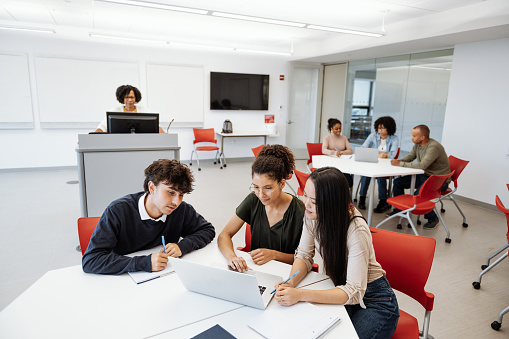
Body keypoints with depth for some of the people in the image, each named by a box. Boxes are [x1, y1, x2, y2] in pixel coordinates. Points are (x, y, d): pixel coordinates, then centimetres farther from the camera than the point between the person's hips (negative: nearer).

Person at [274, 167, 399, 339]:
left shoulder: (357, 230, -30)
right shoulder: (314, 215, -12)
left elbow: (355, 292, -29)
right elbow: (304, 255, -3)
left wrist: (301, 295, -37)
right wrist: (290, 283, -23)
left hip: (373, 300, -4)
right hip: (340, 290, 4)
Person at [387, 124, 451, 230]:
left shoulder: (434, 147, -26)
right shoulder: (417, 145, 2)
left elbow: (423, 165, -34)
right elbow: (409, 157, 10)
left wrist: (401, 164, -32)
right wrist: (398, 161, -13)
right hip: (424, 176, 9)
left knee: (418, 195, -31)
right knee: (398, 182, 2)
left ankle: (433, 219, -4)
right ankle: (399, 209, 20)